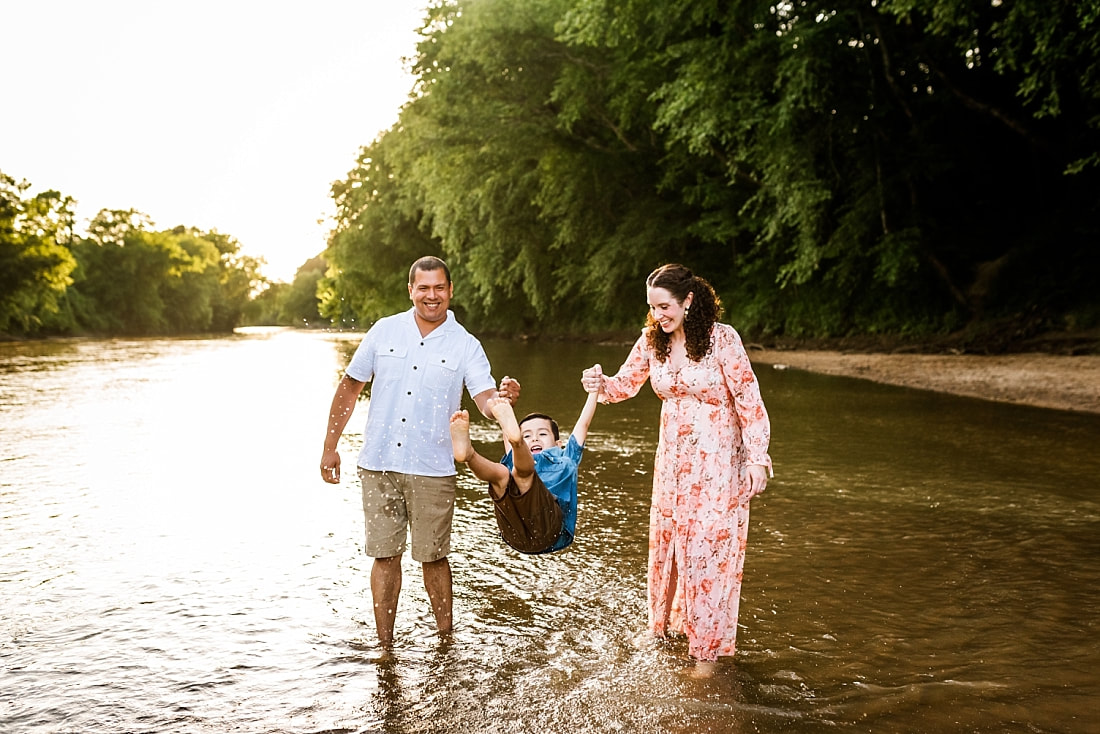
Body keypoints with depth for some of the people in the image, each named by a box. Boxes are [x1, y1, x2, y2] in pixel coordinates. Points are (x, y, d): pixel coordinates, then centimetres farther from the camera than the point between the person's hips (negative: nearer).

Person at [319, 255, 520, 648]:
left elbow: (486, 399, -12)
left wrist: (503, 397, -36)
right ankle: (384, 645, 17)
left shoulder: (466, 346, -1)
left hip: (432, 469, -1)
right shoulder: (384, 331, 4)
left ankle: (445, 638, 24)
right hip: (378, 464, 2)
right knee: (385, 555, 7)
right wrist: (330, 446, 6)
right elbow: (350, 386, 9)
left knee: (433, 556, 7)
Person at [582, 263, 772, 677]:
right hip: (672, 457, 5)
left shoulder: (722, 339, -16)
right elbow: (626, 383, 8)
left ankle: (708, 646, 14)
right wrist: (602, 384, -16)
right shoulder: (651, 340, 0)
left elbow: (749, 400, -14)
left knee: (708, 548, -1)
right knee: (666, 539, 14)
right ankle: (664, 624, 36)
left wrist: (757, 461, -15)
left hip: (717, 460, -5)